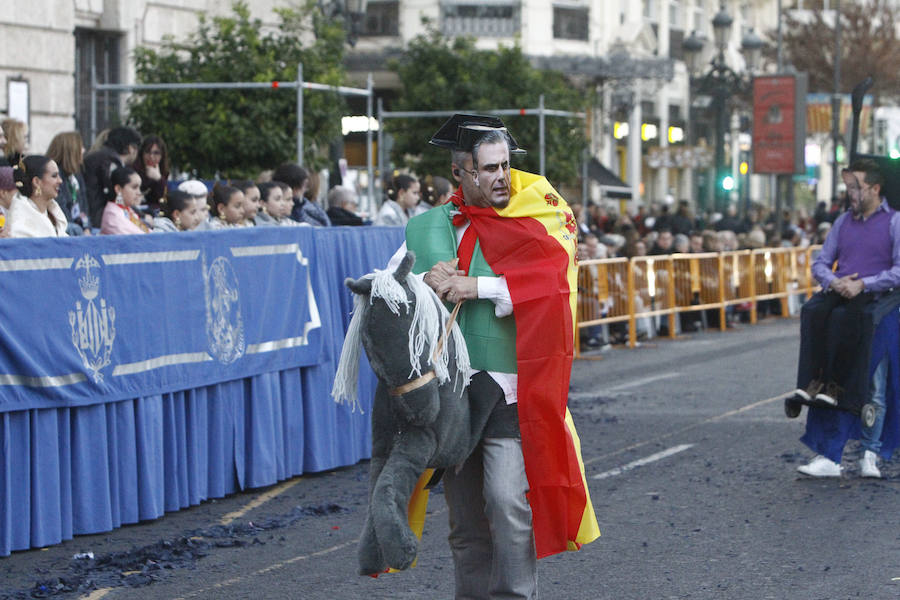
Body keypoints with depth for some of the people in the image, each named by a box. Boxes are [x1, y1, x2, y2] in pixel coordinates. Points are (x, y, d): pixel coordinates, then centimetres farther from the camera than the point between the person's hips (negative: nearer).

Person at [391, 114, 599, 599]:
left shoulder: (534, 221, 2)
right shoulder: (428, 226, 11)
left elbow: (547, 282, -12)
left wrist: (476, 287, -19)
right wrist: (427, 281, -10)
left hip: (509, 390, -3)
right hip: (449, 392, 4)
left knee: (508, 500, -15)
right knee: (464, 515, 9)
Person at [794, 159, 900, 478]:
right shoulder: (843, 221, 21)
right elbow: (820, 263, 20)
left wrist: (862, 284, -15)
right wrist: (834, 282, -2)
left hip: (873, 297, -5)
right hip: (838, 293, 5)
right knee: (812, 312, -28)